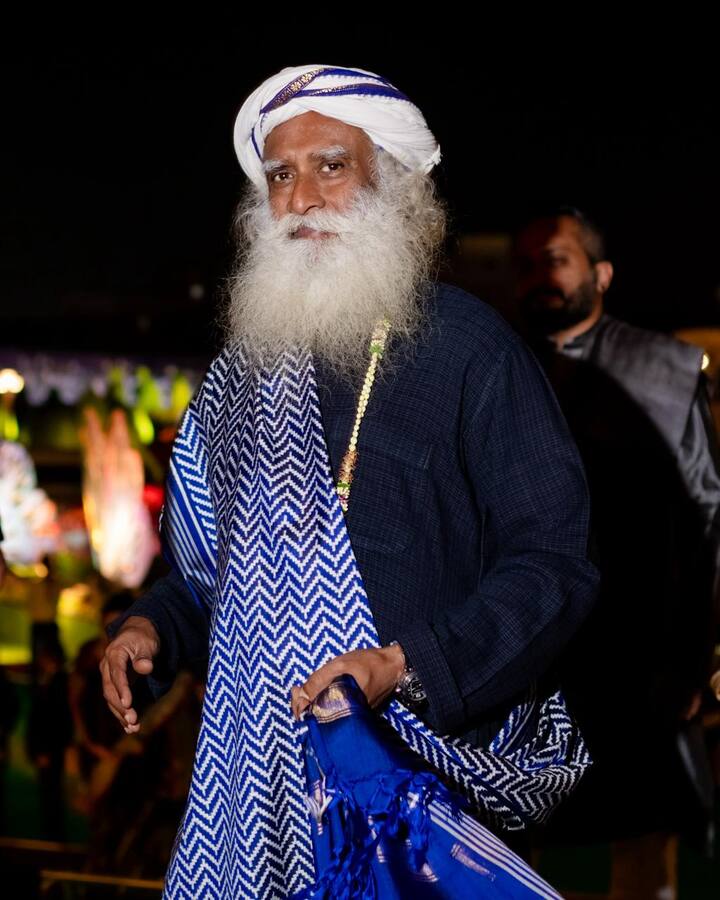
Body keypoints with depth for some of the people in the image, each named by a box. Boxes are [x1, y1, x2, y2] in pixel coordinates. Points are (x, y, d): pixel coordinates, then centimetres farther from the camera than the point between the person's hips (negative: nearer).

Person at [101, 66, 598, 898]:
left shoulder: (470, 346, -6)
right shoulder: (249, 361, 13)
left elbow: (553, 562, -10)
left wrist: (406, 664, -20)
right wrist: (154, 625, 7)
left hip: (422, 757, -5)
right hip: (261, 758, 5)